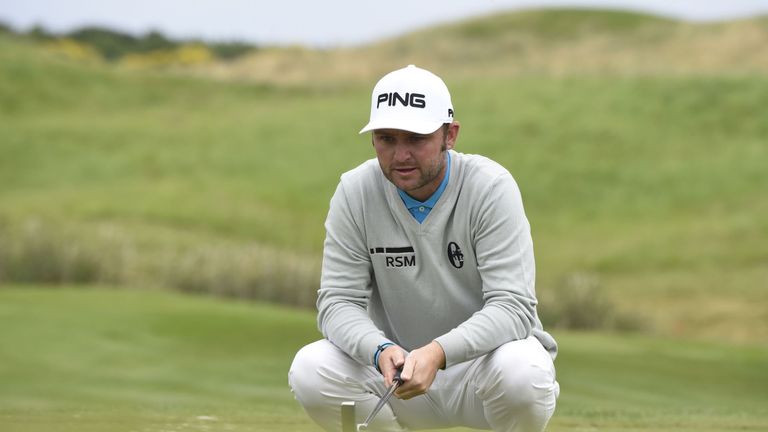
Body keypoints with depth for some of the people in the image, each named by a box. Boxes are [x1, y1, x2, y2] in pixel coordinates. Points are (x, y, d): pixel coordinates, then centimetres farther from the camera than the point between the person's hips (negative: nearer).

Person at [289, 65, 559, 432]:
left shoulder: (491, 188, -17)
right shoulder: (355, 192, -9)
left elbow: (512, 307, -24)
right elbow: (338, 302, -11)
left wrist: (438, 353, -42)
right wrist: (381, 351, -34)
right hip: (400, 362, 2)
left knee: (522, 370, -37)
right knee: (310, 370, -25)